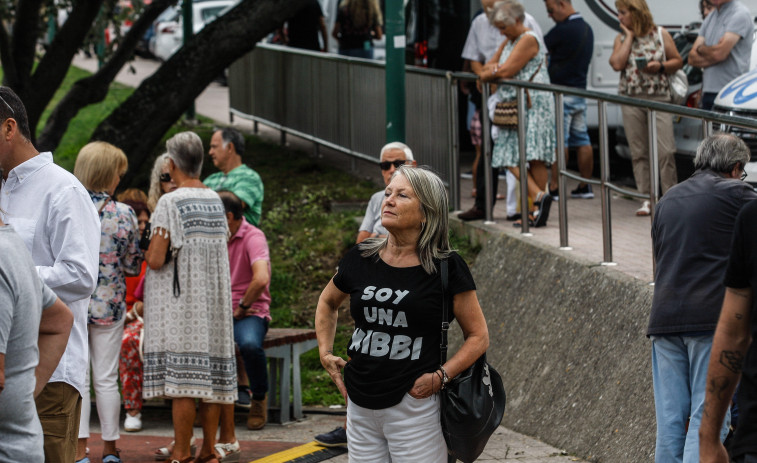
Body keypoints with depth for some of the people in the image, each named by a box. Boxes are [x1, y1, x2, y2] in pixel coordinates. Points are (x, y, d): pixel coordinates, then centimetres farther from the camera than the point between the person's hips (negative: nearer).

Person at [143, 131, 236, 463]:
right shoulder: (216, 201, 9)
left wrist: (148, 251, 6)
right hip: (214, 300, 7)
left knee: (182, 384, -6)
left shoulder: (171, 202, -12)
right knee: (211, 377, 9)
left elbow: (155, 259, -16)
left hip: (179, 302, -7)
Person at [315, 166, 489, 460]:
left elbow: (478, 336, 0)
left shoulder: (447, 268, -5)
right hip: (361, 407, 4)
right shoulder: (360, 259, 6)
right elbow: (327, 303, 26)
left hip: (415, 408, -4)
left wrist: (441, 376, -13)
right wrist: (325, 353, 13)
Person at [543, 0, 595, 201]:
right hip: (580, 91, 9)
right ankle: (585, 186, 13)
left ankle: (554, 188, -6)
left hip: (562, 93, -9)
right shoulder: (586, 28, 12)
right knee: (582, 140, 10)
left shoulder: (563, 30, -16)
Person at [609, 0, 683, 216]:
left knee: (665, 151, -9)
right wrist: (629, 36, -3)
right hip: (630, 99, 2)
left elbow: (678, 61, 9)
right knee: (639, 153, 2)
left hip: (659, 98, -2)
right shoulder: (621, 38, 10)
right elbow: (617, 64, -7)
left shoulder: (661, 35, 6)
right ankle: (646, 198, 7)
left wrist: (661, 66, -9)